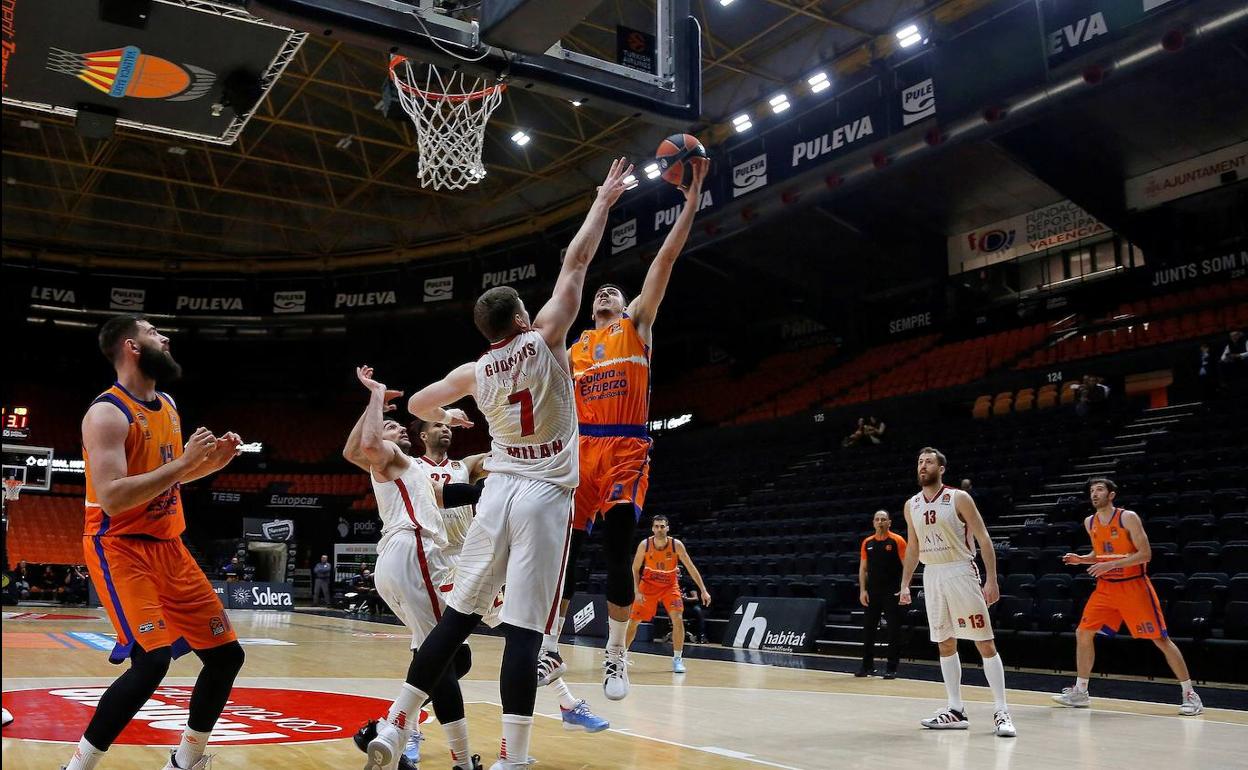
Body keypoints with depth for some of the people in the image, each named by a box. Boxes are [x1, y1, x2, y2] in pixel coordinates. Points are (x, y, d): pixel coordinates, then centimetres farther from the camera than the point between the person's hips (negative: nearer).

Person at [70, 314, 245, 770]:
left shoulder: (168, 407, 11)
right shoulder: (107, 413, -16)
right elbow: (112, 498, -26)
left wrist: (211, 462, 6)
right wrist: (184, 462, -24)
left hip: (168, 546, 8)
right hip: (120, 548, -8)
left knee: (226, 654, 7)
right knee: (152, 660, -24)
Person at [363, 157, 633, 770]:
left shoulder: (474, 373, 7)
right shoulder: (543, 341, -4)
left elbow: (417, 404, 23)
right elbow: (575, 264, 0)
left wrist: (445, 416, 45)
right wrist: (604, 202, 11)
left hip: (499, 490, 4)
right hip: (546, 496, -4)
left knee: (457, 617, 12)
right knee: (524, 630, -6)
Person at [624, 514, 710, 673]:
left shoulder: (676, 545, -19)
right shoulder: (644, 545, -17)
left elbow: (691, 568, -14)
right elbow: (635, 569, -7)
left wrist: (703, 590, -18)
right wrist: (637, 592, -16)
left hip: (670, 586, -1)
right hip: (649, 585, 1)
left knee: (678, 619, -19)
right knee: (633, 621, 3)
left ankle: (677, 659, -6)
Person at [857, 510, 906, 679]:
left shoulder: (897, 541, -4)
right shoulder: (867, 542, 8)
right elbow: (863, 568, 11)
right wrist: (862, 590, 2)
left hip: (892, 593, -4)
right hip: (872, 593, 4)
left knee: (894, 631, -1)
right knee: (868, 629, 6)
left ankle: (892, 668, 6)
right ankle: (868, 666, 16)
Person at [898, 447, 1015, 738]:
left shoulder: (959, 498, -7)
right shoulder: (911, 506, 8)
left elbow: (983, 539, -8)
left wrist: (991, 580, -14)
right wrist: (905, 585, 13)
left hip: (961, 572, -5)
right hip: (932, 575, 6)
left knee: (985, 643, -5)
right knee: (945, 644, 8)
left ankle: (1002, 712, -2)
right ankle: (955, 711, 15)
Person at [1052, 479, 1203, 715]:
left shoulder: (1128, 517, -13)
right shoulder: (1090, 523, 5)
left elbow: (1145, 554, -17)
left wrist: (1112, 564, -25)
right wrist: (1081, 559, 1)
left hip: (1134, 586, -6)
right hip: (1106, 587, 6)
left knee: (1160, 639, -4)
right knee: (1083, 633, 2)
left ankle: (1190, 695, 7)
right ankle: (1080, 692, 12)